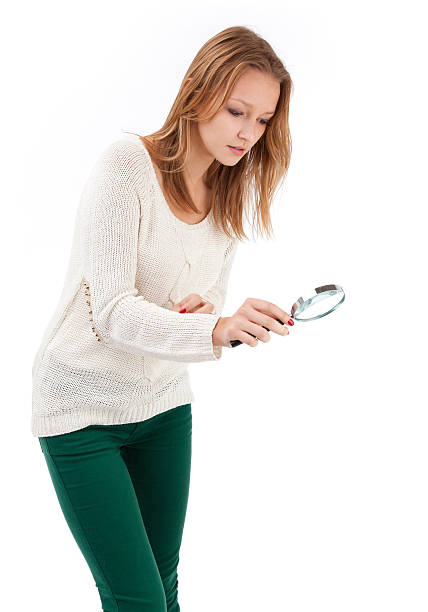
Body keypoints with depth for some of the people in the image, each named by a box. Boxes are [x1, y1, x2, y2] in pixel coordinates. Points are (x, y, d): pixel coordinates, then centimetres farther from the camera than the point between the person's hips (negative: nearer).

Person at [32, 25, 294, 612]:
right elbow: (111, 311, -24)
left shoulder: (232, 194, 2)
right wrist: (216, 330, -40)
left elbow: (206, 308, 9)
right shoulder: (127, 164, -18)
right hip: (83, 409, -5)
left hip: (163, 403, 6)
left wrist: (202, 313, -16)